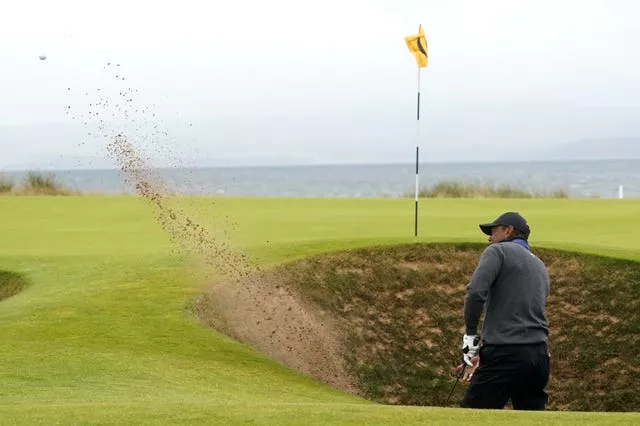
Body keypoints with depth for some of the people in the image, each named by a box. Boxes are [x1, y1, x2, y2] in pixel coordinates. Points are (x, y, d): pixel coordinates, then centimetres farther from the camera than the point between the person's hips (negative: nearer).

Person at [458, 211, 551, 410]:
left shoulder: (498, 251, 3)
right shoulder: (540, 267, 26)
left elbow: (476, 292, -14)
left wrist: (470, 334, -3)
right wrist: (483, 354, 27)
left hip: (506, 355, -7)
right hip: (539, 355, 7)